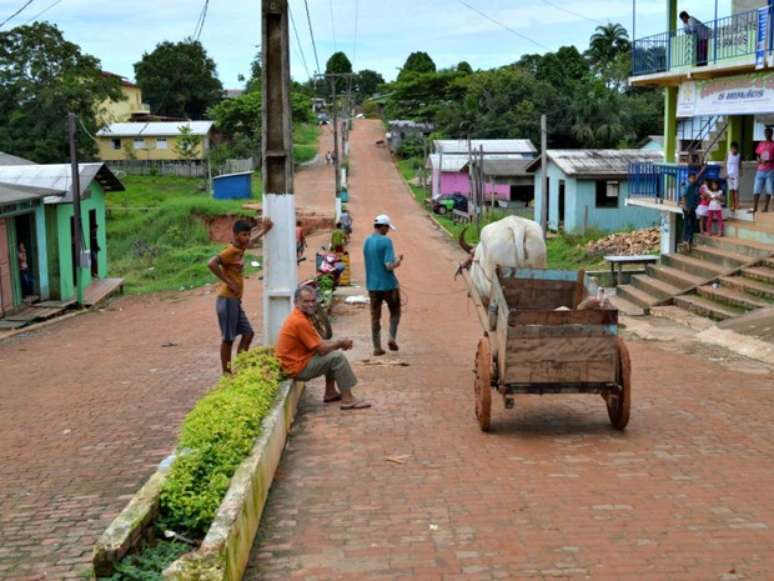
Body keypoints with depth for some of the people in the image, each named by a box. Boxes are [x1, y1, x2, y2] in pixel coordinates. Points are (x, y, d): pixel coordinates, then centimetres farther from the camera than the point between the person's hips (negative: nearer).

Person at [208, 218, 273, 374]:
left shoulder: (240, 248, 8)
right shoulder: (231, 251, -18)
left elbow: (251, 242, 33)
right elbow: (211, 263, -33)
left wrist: (264, 230, 32)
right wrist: (228, 282, -25)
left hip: (236, 300, 9)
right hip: (227, 300, -9)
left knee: (248, 333, 12)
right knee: (228, 338, -2)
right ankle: (226, 374, 7)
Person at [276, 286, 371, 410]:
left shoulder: (300, 317, 9)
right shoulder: (300, 322, -23)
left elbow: (318, 343, 14)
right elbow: (321, 350, -21)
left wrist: (338, 343, -1)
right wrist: (340, 343, -4)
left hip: (300, 360, 10)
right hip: (298, 368, -10)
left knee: (332, 353, 23)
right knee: (338, 358, -13)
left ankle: (330, 393, 24)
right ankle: (347, 399, -8)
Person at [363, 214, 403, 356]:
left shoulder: (366, 242, 6)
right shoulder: (386, 241, -15)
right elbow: (389, 265, -21)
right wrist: (398, 262, -1)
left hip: (372, 285, 5)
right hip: (388, 284, -5)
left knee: (375, 316, 9)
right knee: (395, 312, 15)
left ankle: (377, 347, 10)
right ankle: (392, 337, 0)